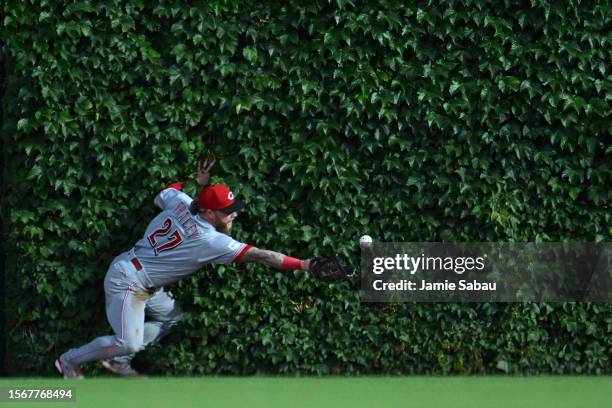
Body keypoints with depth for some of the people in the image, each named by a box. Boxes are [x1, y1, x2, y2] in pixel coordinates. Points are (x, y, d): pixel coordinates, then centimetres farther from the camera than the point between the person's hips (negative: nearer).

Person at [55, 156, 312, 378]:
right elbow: (257, 255, -26)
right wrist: (302, 265, -27)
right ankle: (70, 360, 6)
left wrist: (196, 181, 24)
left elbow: (162, 195, 20)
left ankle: (118, 361, 20)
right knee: (128, 342, -14)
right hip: (127, 281, -10)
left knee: (172, 316, 17)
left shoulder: (180, 202, -5)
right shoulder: (212, 241, -24)